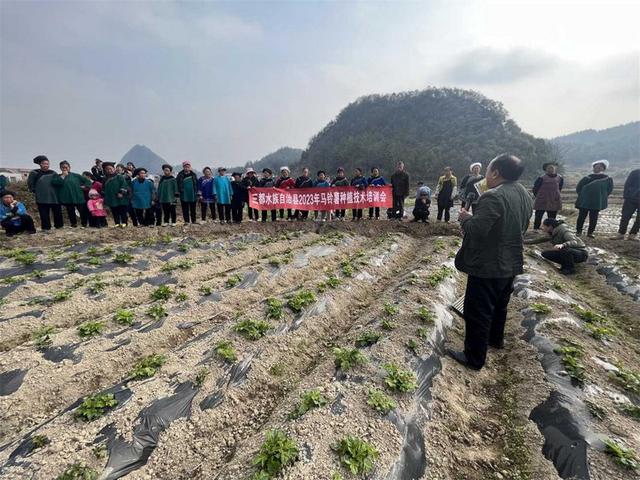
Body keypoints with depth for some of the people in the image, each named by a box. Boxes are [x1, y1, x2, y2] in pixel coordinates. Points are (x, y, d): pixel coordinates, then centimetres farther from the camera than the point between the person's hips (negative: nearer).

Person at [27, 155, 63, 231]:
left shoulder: (53, 173, 8)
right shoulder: (35, 173, 0)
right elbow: (30, 184, 6)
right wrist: (36, 191, 6)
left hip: (54, 197, 2)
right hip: (42, 198, -2)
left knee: (57, 212, 5)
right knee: (44, 213, 0)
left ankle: (59, 225, 16)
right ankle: (46, 227, 6)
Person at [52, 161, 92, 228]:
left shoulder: (76, 175, 8)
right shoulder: (58, 176, 10)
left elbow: (87, 181, 12)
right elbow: (54, 183, -10)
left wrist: (84, 186, -1)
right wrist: (63, 176, -10)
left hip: (78, 198, -1)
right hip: (67, 199, 1)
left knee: (82, 211, -2)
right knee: (70, 212, 6)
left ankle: (84, 224, 11)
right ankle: (73, 224, 18)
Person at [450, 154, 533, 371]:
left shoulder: (493, 197, -25)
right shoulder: (525, 195, 6)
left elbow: (476, 230, -30)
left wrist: (466, 218, -9)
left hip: (487, 266, -9)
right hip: (510, 263, 9)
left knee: (478, 311, 3)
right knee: (499, 304, 27)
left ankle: (474, 358, 15)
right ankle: (496, 338, 47)